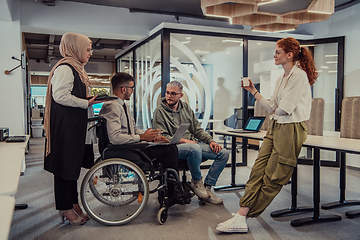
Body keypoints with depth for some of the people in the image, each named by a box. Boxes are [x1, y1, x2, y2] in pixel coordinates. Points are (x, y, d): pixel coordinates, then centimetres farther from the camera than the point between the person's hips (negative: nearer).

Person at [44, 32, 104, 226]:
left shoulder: (76, 68, 20)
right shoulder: (64, 68, -13)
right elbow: (60, 96, -22)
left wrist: (92, 99, 13)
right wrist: (87, 103, -17)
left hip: (76, 126, 11)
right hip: (65, 125, -11)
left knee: (73, 165, 15)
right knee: (65, 167, -1)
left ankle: (73, 204, 26)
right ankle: (65, 209, 10)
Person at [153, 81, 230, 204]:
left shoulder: (186, 107, 17)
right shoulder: (159, 111, 0)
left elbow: (197, 129, 17)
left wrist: (211, 141, 1)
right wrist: (183, 140, -18)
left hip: (194, 143, 7)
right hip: (174, 147, -6)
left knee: (224, 153, -8)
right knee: (195, 149, -39)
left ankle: (207, 188, -3)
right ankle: (196, 181, -12)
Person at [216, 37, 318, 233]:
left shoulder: (299, 75, -11)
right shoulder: (281, 78, 18)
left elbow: (285, 108, -17)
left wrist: (276, 110, 4)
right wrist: (253, 92, 12)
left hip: (291, 129, -9)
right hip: (276, 127, 9)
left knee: (273, 178, -1)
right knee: (258, 170, -1)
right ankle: (241, 218, -1)